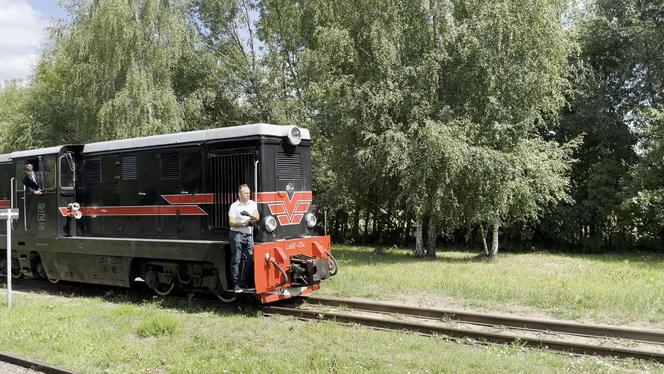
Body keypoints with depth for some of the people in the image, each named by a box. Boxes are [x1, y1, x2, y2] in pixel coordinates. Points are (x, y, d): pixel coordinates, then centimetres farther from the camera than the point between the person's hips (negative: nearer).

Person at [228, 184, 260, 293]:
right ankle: (236, 284, 3)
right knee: (236, 260, -1)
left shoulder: (253, 204, 9)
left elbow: (257, 218, 2)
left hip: (249, 235, 5)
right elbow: (231, 223, -10)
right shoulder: (234, 206, -5)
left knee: (249, 260, 5)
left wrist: (249, 214, -16)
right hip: (237, 234, -5)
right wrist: (245, 224, -18)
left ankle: (245, 283, 16)